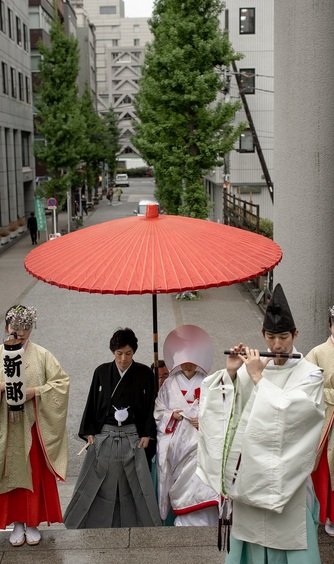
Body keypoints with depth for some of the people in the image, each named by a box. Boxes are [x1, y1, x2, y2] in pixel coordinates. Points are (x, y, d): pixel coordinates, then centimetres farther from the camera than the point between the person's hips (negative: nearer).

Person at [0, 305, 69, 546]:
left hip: (33, 426, -1)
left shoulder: (42, 355, 0)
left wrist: (37, 392, -16)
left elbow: (62, 381, -4)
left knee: (36, 473, 4)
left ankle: (33, 522, 17)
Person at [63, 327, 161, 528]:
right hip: (104, 435, 1)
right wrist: (89, 432, 2)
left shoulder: (145, 373, -2)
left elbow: (150, 405, 2)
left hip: (132, 436, -1)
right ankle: (84, 523, 19)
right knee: (96, 484, 7)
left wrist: (146, 434, -4)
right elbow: (92, 403, 6)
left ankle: (146, 524, 16)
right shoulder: (102, 372, 2)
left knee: (137, 485, 4)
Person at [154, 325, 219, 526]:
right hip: (174, 440, 2)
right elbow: (158, 411, 11)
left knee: (198, 480, -17)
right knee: (181, 483, 0)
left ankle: (200, 523, -13)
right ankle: (185, 522, 10)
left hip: (199, 439, -2)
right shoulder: (169, 384, 12)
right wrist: (172, 415, -6)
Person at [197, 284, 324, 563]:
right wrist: (231, 373, -14)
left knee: (285, 537, 4)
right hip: (250, 466, 3)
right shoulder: (253, 365, 3)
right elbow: (224, 407, 0)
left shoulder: (310, 374, -7)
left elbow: (287, 412, -22)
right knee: (250, 530, 13)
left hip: (284, 470, -3)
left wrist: (258, 378, -18)